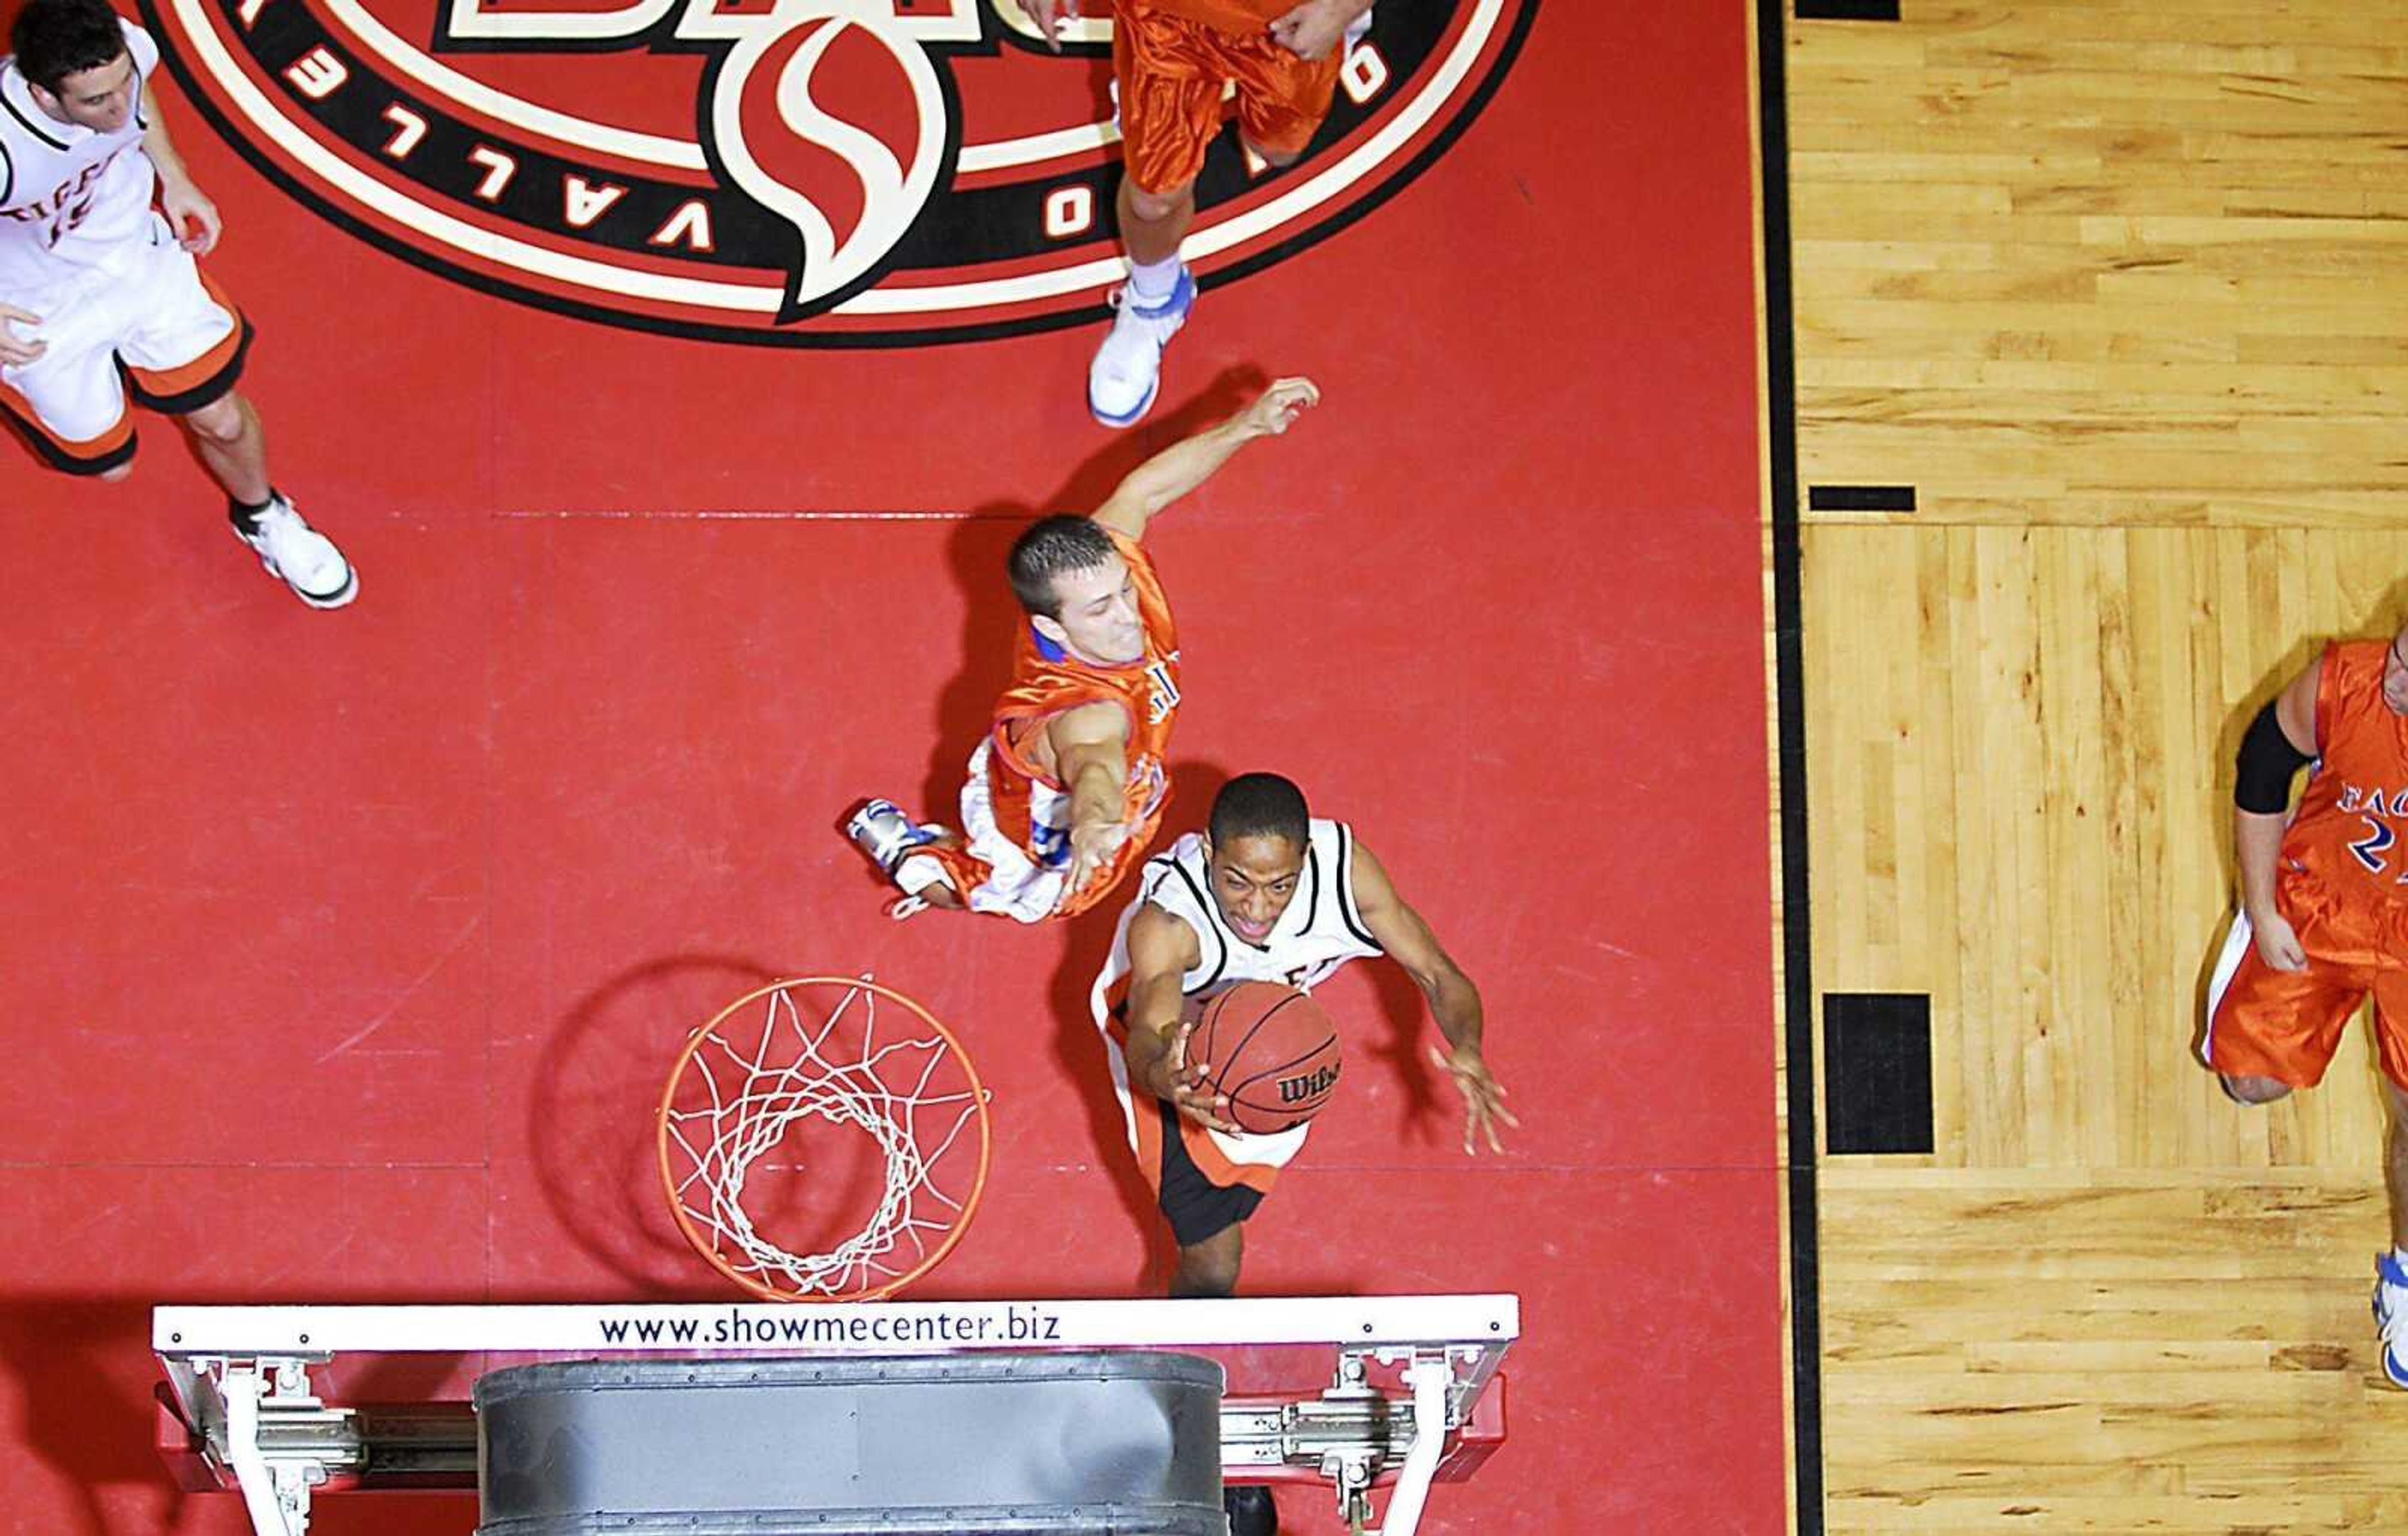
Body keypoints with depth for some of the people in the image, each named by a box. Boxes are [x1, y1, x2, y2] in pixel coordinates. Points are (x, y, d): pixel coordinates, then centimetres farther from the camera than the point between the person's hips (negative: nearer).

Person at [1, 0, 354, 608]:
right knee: (106, 463, 14)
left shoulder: (125, 51, -28)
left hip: (136, 252, 4)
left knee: (222, 419, 10)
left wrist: (175, 179, -1)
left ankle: (261, 516, 45)